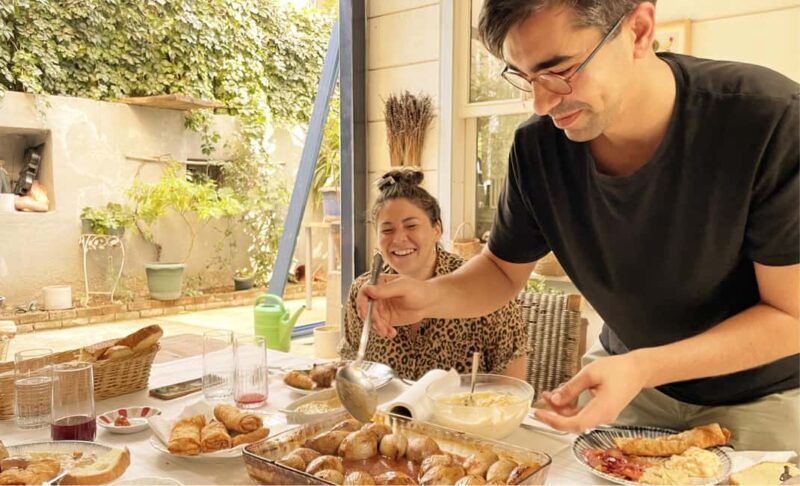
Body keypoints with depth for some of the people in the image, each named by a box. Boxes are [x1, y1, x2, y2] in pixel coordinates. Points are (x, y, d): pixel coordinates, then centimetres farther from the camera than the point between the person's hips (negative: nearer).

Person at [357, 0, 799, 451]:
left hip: (756, 393, -2)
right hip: (622, 367, 3)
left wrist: (642, 368, -36)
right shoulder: (538, 146, -19)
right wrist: (429, 295, -26)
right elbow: (504, 270, -4)